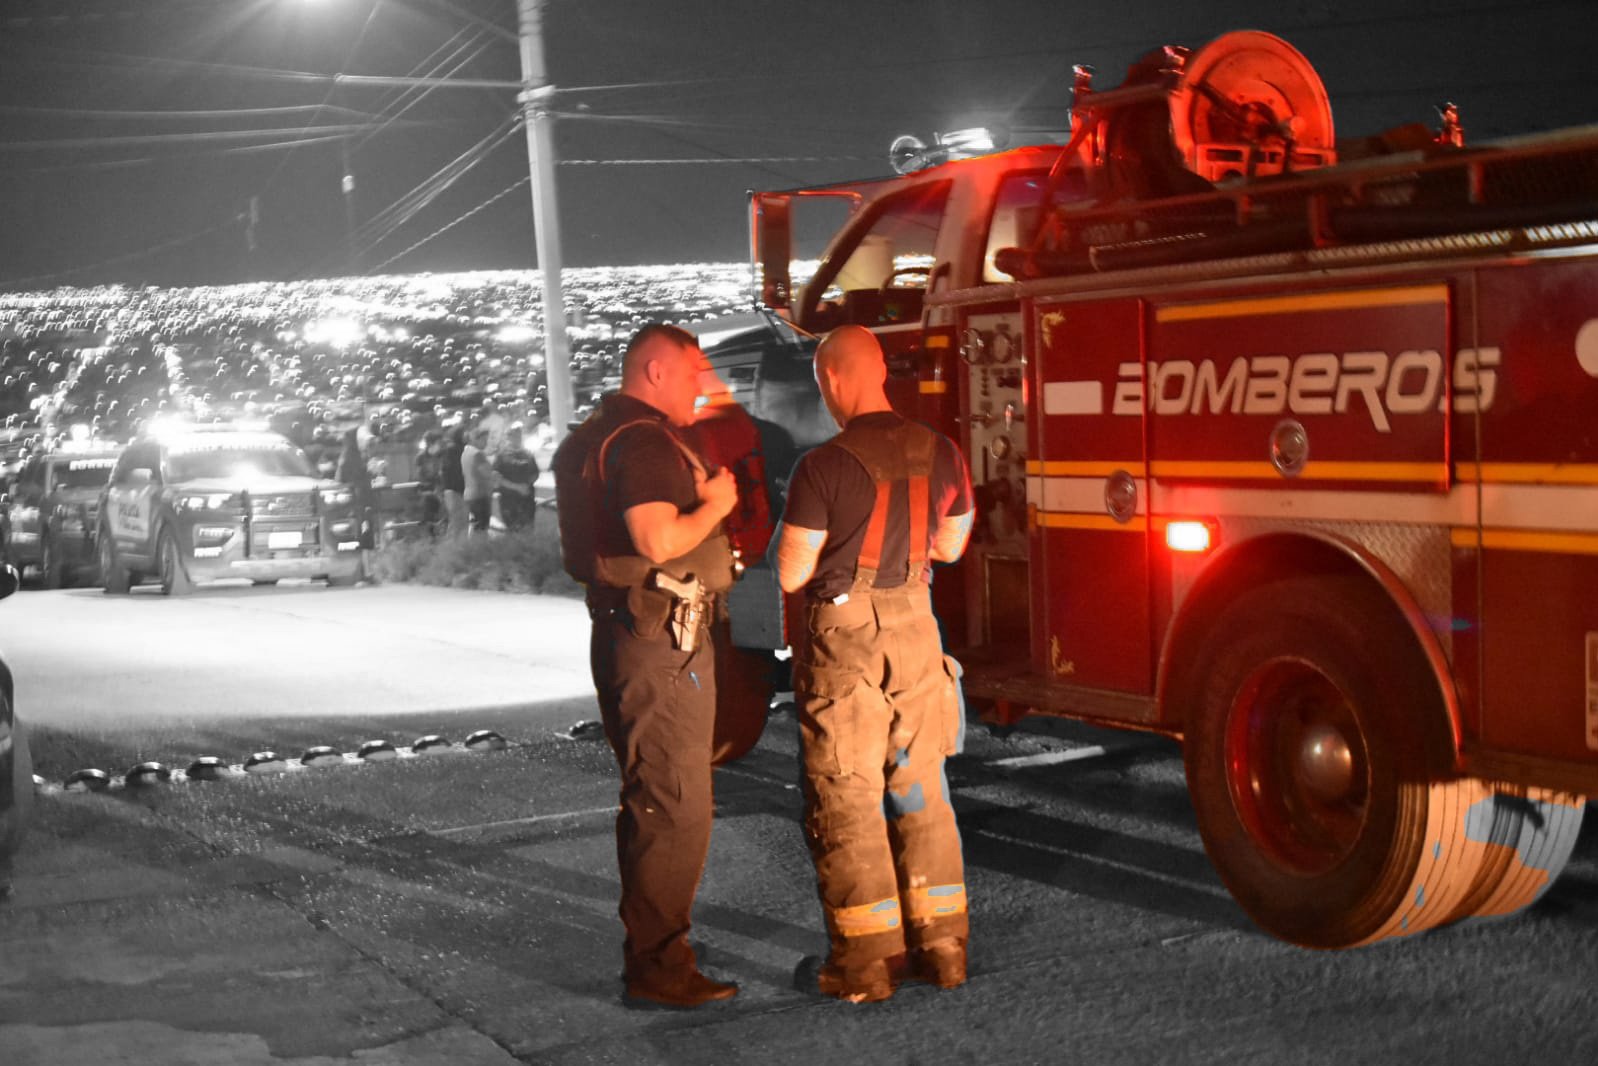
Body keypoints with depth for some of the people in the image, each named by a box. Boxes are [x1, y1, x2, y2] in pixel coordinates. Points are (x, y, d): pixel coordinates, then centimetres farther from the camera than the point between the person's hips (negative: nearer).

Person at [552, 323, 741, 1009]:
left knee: (650, 801, 19)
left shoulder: (595, 438, 17)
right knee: (674, 805, -6)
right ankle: (658, 969, -2)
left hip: (629, 636, 11)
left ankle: (650, 949, 29)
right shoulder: (644, 442, -17)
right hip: (661, 640, -11)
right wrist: (715, 503, -12)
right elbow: (659, 541, -28)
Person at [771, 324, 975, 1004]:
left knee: (847, 798, 3)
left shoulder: (823, 467, -15)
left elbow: (791, 574, -11)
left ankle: (865, 961, 6)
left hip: (844, 638, -5)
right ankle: (941, 945, 19)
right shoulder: (939, 454, 1)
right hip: (916, 632, 5)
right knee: (921, 788, 15)